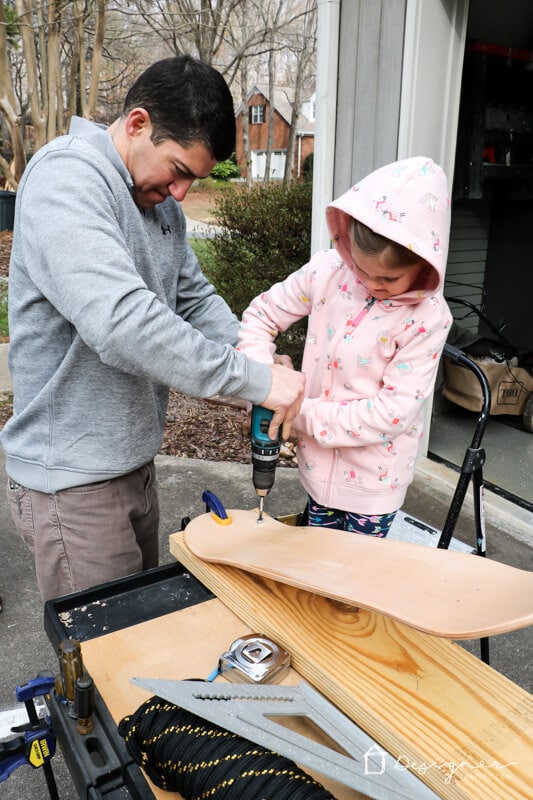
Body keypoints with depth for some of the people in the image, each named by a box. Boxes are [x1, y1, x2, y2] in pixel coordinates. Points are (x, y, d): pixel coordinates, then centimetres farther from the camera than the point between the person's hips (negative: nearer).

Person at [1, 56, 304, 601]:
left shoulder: (160, 200, 10)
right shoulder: (65, 178, -20)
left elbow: (195, 298, 13)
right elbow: (123, 321, -34)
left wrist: (257, 355, -5)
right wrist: (250, 379, -29)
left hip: (134, 462, 9)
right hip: (73, 480, -8)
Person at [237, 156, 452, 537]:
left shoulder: (428, 317, -21)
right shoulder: (327, 271, -12)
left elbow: (396, 409, -23)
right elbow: (261, 314, -1)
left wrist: (305, 416, -22)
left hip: (374, 476, -3)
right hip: (320, 460, 4)